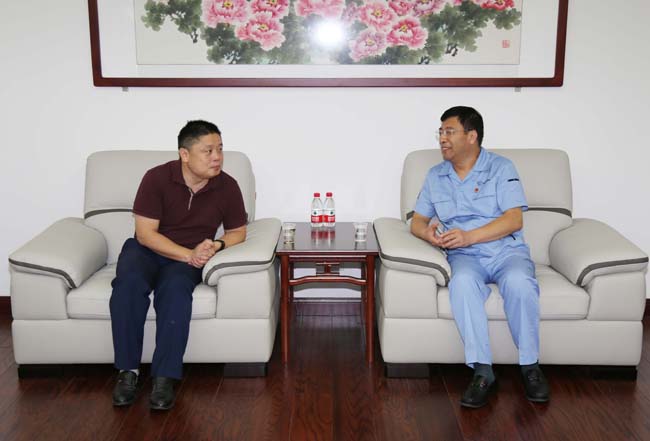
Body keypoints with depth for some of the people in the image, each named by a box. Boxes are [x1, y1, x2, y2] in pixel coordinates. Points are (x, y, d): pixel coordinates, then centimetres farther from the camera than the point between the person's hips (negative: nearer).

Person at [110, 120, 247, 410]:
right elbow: (145, 233, -14)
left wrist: (216, 245, -17)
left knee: (175, 288, -34)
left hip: (188, 258, 0)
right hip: (146, 249, 0)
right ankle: (128, 370, -22)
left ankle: (164, 378, -32)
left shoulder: (227, 186, -6)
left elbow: (237, 232, 6)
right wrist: (188, 254, -24)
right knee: (129, 283, -33)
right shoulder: (157, 178, -13)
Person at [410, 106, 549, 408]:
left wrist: (469, 236, -19)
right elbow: (417, 222, 15)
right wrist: (429, 232, -11)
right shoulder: (435, 176, 16)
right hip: (465, 257, 2)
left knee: (518, 282, -35)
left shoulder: (501, 168, 4)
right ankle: (482, 371, -30)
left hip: (507, 250, -1)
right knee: (462, 282, -34)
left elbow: (514, 219, -7)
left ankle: (530, 366, -17)